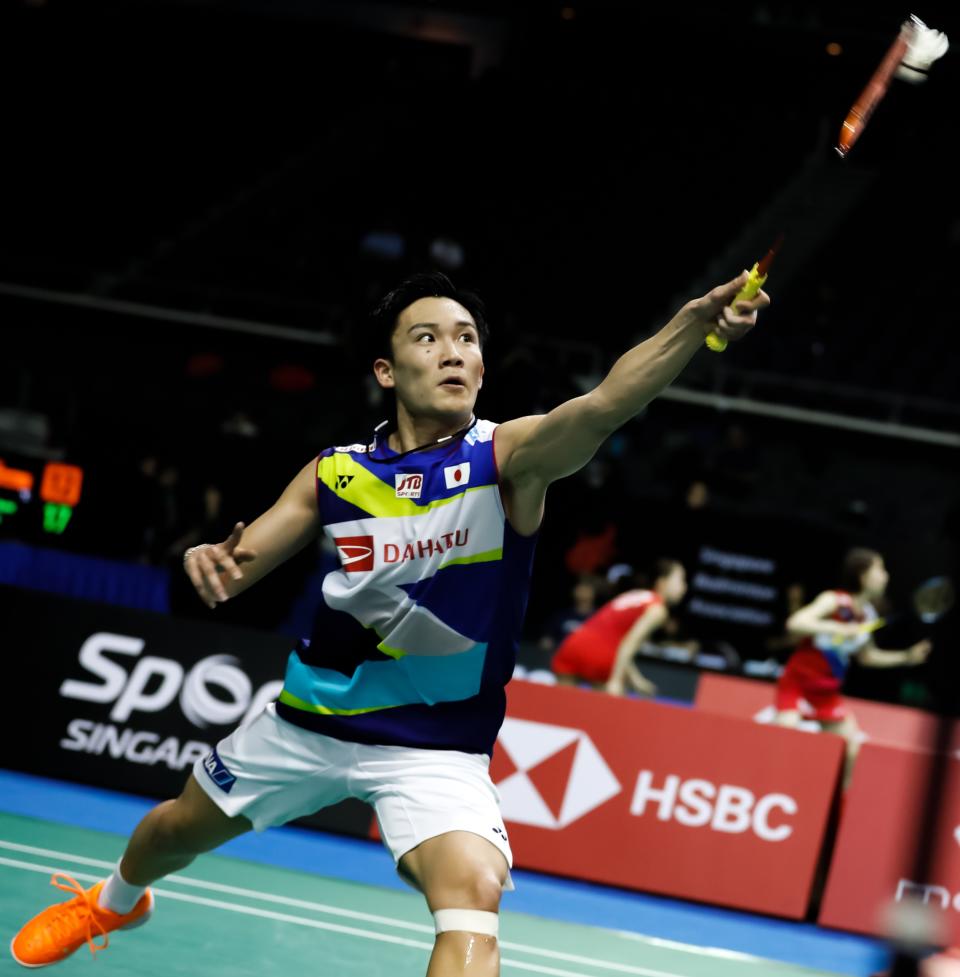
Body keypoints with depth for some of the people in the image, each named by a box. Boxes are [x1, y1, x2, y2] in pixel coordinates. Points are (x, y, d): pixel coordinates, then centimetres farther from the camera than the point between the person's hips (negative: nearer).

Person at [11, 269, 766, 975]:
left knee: (473, 893, -30)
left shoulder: (510, 457, -17)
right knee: (178, 830, 25)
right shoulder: (334, 473, -5)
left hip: (436, 749, -4)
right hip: (308, 719, 4)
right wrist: (213, 561, -24)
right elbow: (239, 565, 2)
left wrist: (697, 320, -55)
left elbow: (606, 404, -36)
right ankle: (115, 902, 60)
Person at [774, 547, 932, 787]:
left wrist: (906, 657, 11)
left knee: (851, 745, 4)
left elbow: (866, 656, 19)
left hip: (826, 690, 8)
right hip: (797, 680, -8)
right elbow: (795, 623, -33)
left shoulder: (867, 616, 2)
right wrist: (839, 629, -39)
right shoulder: (835, 601, -19)